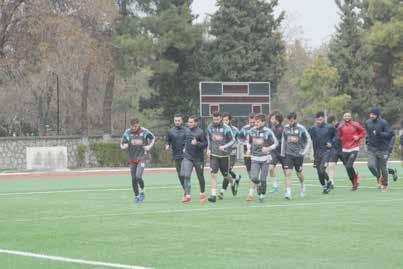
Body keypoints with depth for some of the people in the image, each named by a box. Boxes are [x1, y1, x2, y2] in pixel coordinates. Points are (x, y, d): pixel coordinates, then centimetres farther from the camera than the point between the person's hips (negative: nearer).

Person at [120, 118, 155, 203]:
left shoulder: (144, 132, -9)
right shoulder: (127, 132, -5)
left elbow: (153, 138, 10)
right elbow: (122, 144, 1)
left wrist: (149, 146, -5)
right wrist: (124, 146, -22)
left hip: (142, 158, -3)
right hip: (132, 158, 3)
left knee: (138, 176, -18)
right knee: (133, 179, 4)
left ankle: (142, 191, 7)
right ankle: (136, 196, 20)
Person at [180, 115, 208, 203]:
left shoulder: (200, 132, -11)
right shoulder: (187, 130, 5)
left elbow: (205, 144, -12)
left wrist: (197, 143, -26)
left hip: (198, 158, -3)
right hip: (188, 157, 3)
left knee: (200, 177, 11)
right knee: (186, 176, -13)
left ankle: (202, 194, 32)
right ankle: (187, 195, -15)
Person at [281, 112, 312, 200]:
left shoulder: (301, 129, -8)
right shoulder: (286, 128, 1)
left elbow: (309, 141, 0)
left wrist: (304, 151, -7)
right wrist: (282, 152, 11)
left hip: (298, 155, -1)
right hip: (288, 154, 1)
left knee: (299, 173, 14)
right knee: (287, 173, -12)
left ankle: (302, 185, 45)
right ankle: (288, 193, -14)